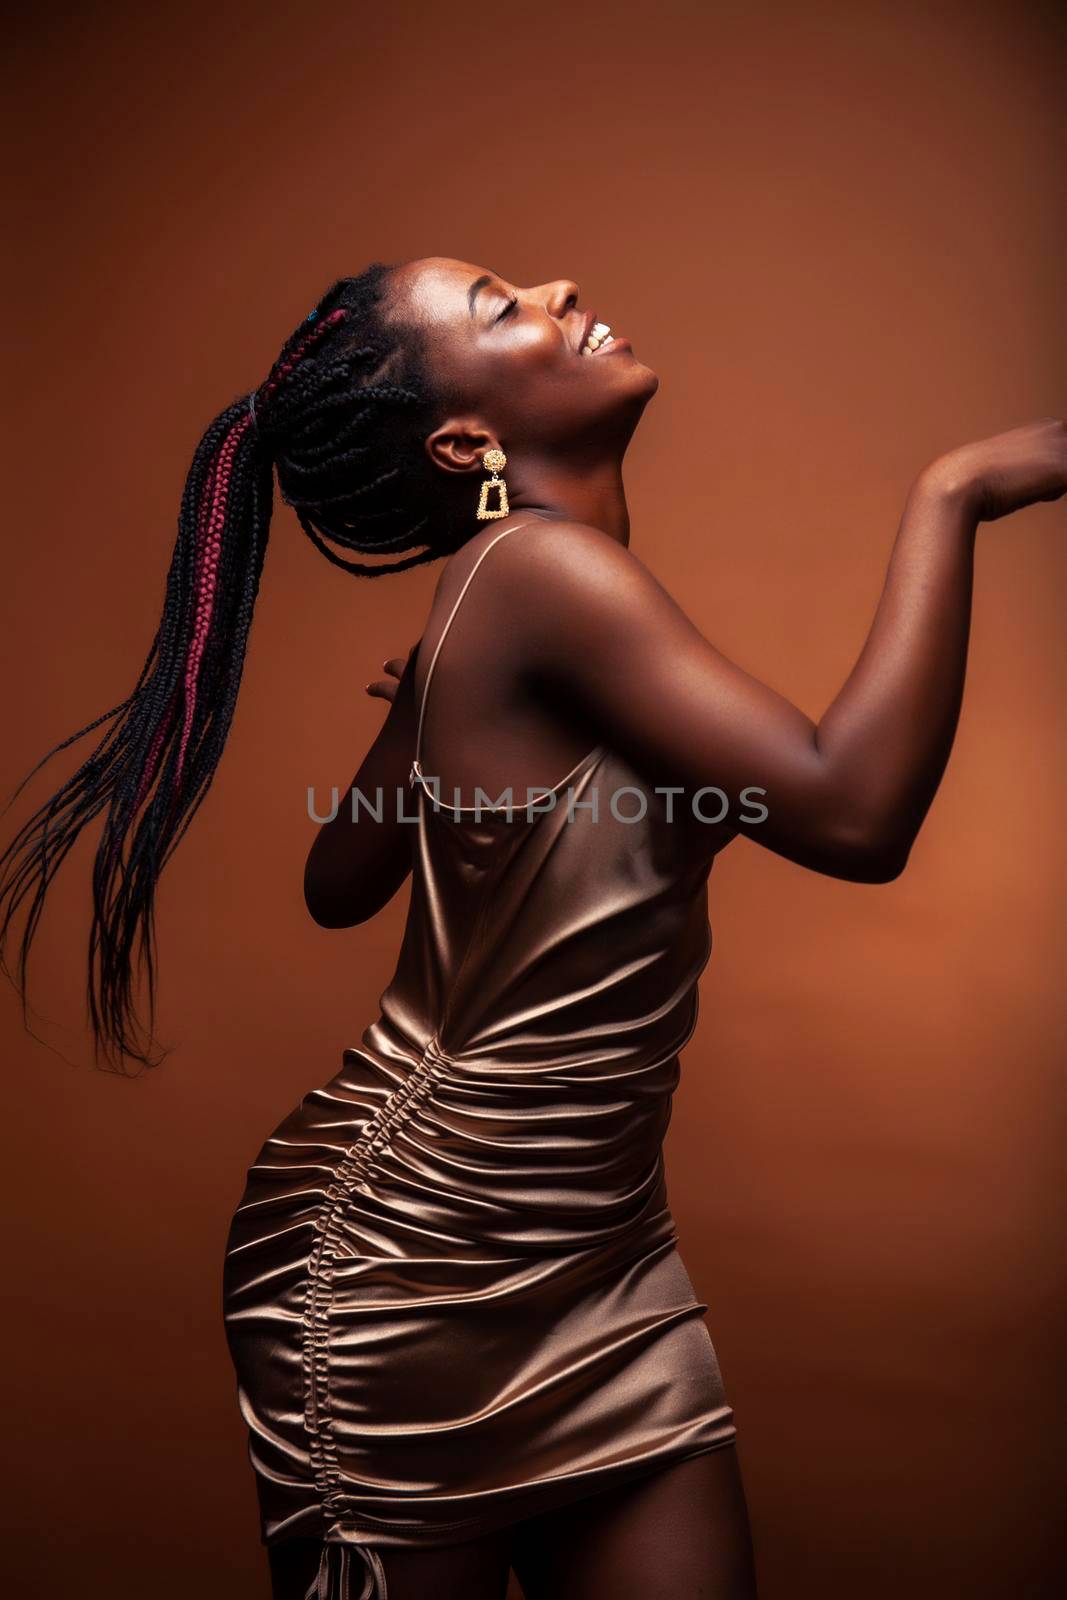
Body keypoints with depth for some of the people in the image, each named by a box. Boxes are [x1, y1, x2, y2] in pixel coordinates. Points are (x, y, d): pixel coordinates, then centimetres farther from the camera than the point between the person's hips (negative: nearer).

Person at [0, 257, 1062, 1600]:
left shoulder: (481, 617, 6)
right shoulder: (535, 566, -21)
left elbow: (338, 884, 12)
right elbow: (850, 812, -29)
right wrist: (951, 495, -18)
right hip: (399, 1259, -8)